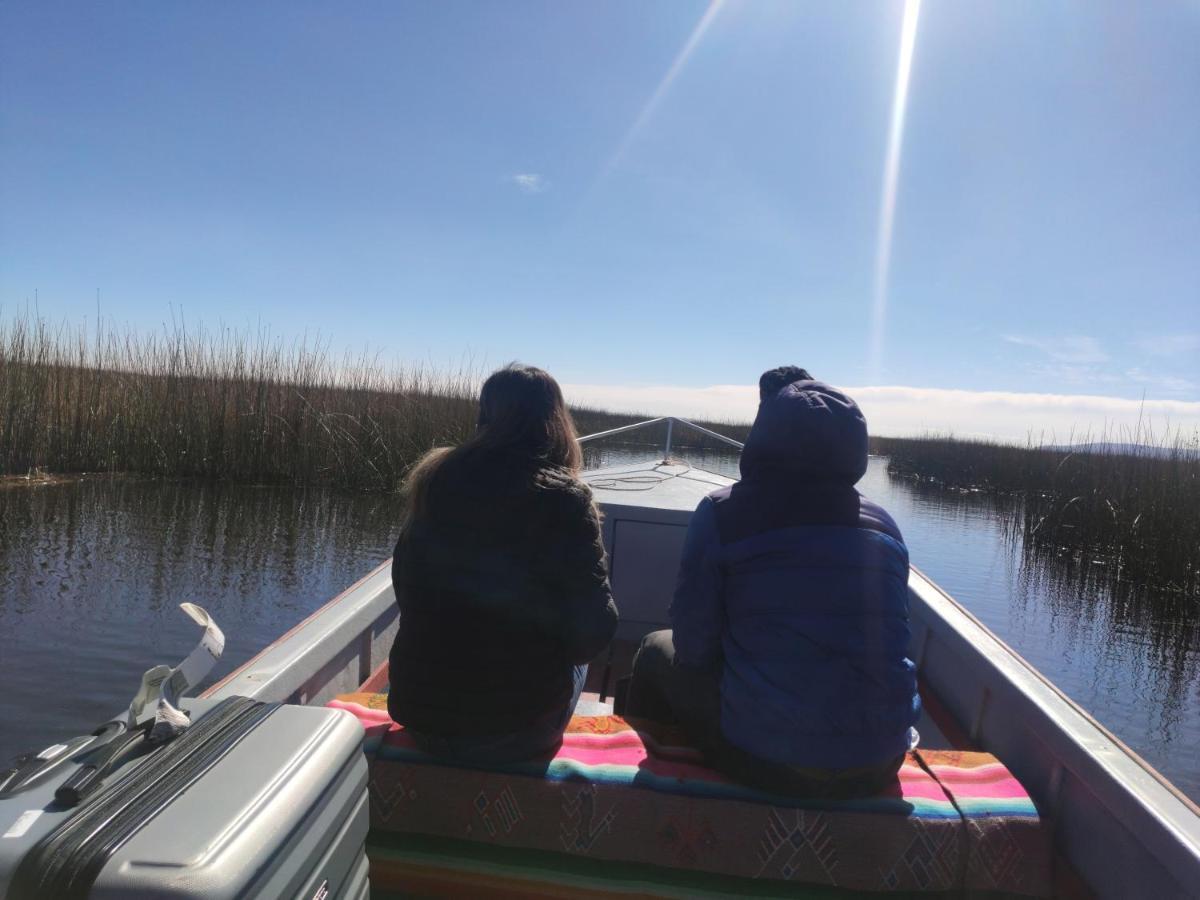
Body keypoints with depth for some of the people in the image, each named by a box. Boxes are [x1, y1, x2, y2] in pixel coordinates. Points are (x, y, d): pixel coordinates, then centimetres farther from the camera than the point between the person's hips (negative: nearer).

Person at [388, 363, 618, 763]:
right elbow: (592, 633, -14)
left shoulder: (435, 481, -5)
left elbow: (407, 593, 8)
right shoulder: (564, 500, -18)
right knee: (573, 656, 24)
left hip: (420, 716, 4)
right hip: (515, 734, -3)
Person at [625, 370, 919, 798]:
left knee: (657, 651, 20)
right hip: (879, 765, 5)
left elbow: (694, 645, -6)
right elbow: (882, 646, 10)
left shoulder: (723, 511, -9)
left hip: (761, 758, -4)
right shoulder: (884, 526, 3)